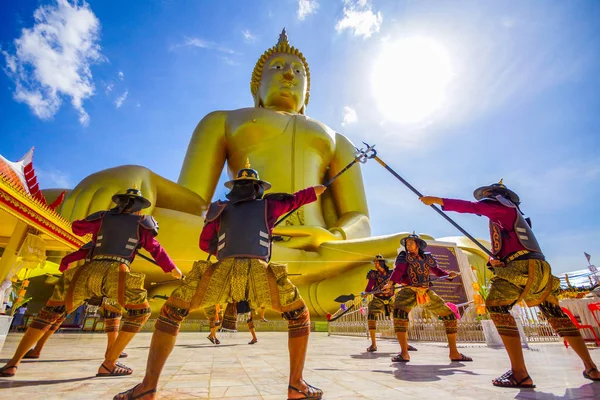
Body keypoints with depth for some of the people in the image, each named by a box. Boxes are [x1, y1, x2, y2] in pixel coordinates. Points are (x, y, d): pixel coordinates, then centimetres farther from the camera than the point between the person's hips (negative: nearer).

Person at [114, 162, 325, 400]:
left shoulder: (222, 209, 29)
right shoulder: (267, 205, 27)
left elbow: (205, 243, 34)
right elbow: (298, 198, 37)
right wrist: (320, 188, 54)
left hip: (223, 272, 1)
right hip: (258, 274, -1)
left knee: (171, 312, 23)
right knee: (299, 316, 21)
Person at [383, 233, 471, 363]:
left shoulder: (427, 257, 10)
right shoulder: (404, 256, -1)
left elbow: (437, 270, 15)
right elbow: (398, 270, -17)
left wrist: (448, 274, -7)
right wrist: (390, 283, -33)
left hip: (427, 293, 5)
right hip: (410, 291, -5)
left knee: (450, 316, 6)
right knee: (399, 312, -32)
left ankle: (454, 353, 21)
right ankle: (404, 353, -25)